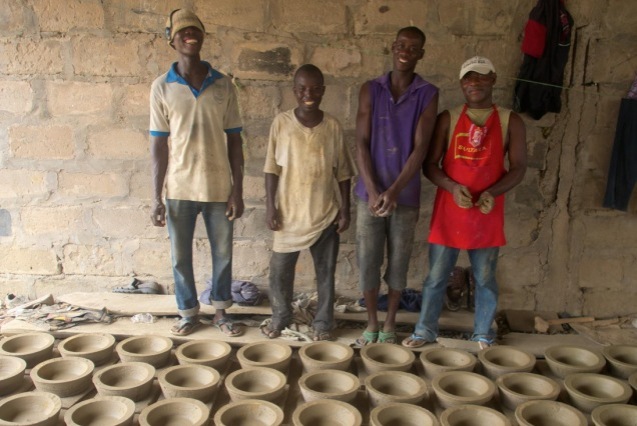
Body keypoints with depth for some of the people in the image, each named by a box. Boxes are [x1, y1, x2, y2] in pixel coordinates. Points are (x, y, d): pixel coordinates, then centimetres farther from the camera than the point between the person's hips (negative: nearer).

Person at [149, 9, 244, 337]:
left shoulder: (223, 85, 1)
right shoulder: (162, 87, -2)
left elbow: (234, 140, 2)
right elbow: (159, 144, -2)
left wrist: (237, 190, -3)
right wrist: (156, 197, -5)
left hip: (219, 188, 1)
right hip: (179, 189, -1)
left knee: (223, 254, 11)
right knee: (180, 257, 10)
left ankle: (220, 311, 31)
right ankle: (188, 313, 31)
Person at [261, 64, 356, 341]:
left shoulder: (332, 125, -1)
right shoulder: (281, 123, -2)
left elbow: (342, 172, 3)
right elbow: (272, 168, 0)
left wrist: (345, 209, 0)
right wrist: (270, 206, -5)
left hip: (325, 213, 0)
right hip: (290, 212, 0)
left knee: (325, 271, 10)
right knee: (280, 269, 8)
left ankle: (323, 323, 27)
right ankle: (280, 317, 31)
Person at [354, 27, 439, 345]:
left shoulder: (428, 94, -1)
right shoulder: (370, 90, 3)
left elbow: (420, 148, -9)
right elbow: (361, 143, -3)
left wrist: (393, 191, -19)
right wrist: (373, 190, -13)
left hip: (405, 196, -1)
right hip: (370, 193, 1)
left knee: (398, 264, 9)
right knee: (367, 261, 6)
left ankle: (390, 324, 28)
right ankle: (371, 324, 26)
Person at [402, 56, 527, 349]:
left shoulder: (510, 122, 3)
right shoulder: (447, 119, 3)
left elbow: (518, 167, 1)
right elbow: (430, 164, 1)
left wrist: (493, 192, -17)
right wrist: (452, 187, -17)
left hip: (487, 212, 0)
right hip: (449, 210, 0)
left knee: (485, 278, 10)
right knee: (436, 276, 7)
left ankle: (483, 335, 27)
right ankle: (425, 331, 22)